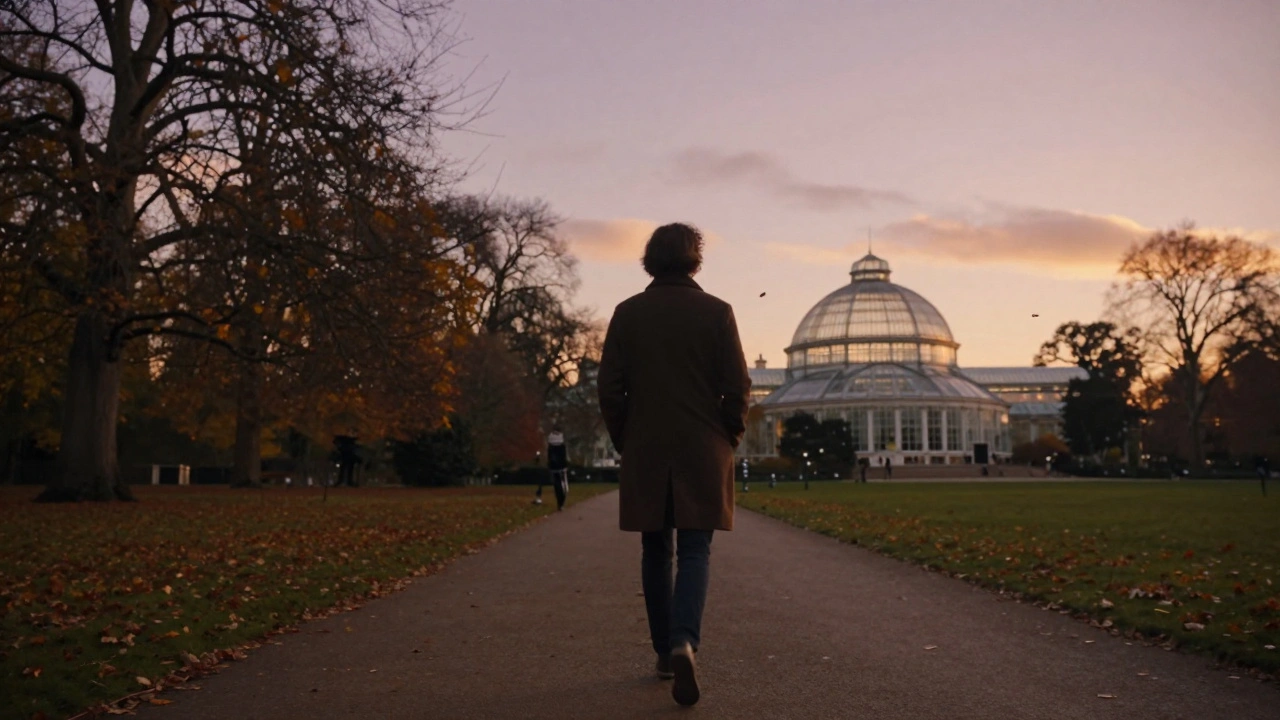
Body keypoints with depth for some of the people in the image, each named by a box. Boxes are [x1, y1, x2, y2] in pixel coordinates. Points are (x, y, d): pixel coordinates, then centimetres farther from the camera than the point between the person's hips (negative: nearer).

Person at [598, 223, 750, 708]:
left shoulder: (628, 313, 0)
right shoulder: (716, 312, -3)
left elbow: (609, 387, -1)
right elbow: (737, 386, -4)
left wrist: (624, 442, 11)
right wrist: (730, 439, 10)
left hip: (645, 453, 2)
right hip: (703, 452, -1)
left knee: (655, 553, 12)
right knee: (694, 551, 2)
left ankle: (664, 651, 19)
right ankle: (684, 641, -18)